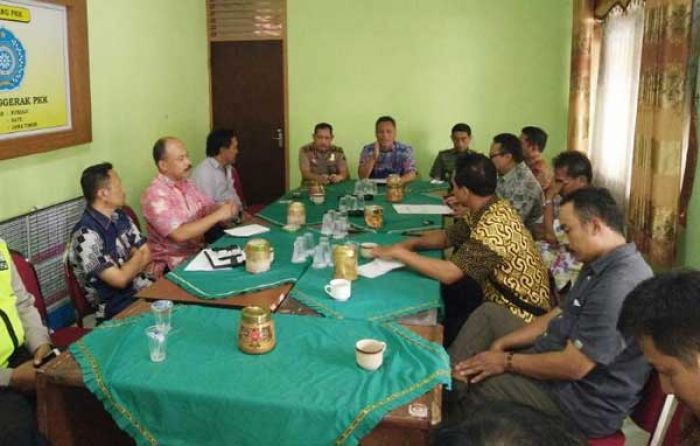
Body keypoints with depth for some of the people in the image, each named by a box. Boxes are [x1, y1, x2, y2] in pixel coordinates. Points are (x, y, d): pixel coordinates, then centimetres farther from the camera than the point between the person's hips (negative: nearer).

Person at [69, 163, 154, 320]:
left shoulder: (120, 217, 4)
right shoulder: (86, 234, -21)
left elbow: (146, 253, 8)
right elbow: (120, 279, -20)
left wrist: (128, 268, -11)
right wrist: (137, 257, -2)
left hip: (143, 288, 7)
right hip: (116, 306, -7)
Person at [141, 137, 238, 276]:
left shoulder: (186, 184, 8)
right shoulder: (155, 194, -17)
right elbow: (179, 234, -25)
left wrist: (224, 209, -10)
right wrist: (218, 215, -22)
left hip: (199, 252, 7)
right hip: (173, 265, -7)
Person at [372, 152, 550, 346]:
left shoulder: (494, 225, -31)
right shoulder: (486, 209, -1)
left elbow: (448, 273, -33)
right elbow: (446, 236, 10)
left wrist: (399, 253, -22)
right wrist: (410, 243, -7)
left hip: (519, 314, -8)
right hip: (502, 298, 8)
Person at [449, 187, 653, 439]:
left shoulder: (620, 285, -30)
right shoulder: (601, 266, 6)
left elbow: (573, 366, -30)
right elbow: (559, 316, 12)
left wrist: (507, 361, -16)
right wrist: (502, 343, 1)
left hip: (582, 400, -10)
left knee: (477, 380, -10)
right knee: (488, 314, 9)